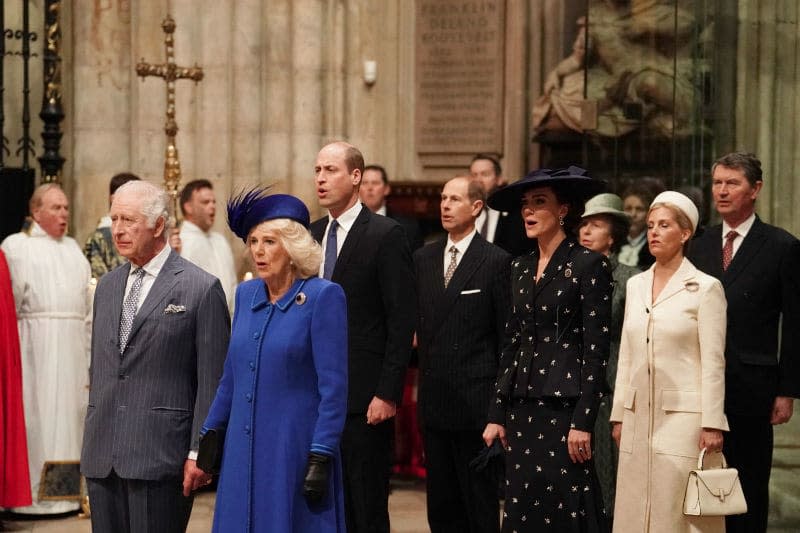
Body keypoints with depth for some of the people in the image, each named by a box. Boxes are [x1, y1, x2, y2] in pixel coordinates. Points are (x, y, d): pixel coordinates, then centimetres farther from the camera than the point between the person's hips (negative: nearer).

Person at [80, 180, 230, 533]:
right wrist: (91, 437, 18)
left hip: (159, 454, -6)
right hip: (101, 456, 6)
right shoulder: (107, 286, 16)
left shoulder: (202, 288, -5)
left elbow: (212, 380, -7)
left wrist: (200, 452, -11)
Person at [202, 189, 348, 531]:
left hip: (294, 449, -6)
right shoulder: (246, 295, 9)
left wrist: (321, 458, -16)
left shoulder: (323, 296, -9)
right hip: (243, 451, 6)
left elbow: (333, 387, -12)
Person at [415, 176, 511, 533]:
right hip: (434, 398, 5)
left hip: (475, 401, -5)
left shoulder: (496, 261, -5)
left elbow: (507, 333, -5)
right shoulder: (423, 259, 11)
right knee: (441, 503, 12)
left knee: (480, 503, 1)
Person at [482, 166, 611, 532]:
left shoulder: (589, 265, -7)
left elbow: (596, 350, -10)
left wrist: (583, 422, -15)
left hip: (565, 406, -7)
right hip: (522, 408, 7)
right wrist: (496, 414, 11)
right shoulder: (520, 268, 14)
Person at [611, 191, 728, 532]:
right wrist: (619, 415, 12)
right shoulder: (635, 285, 12)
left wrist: (712, 424, -12)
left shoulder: (705, 288, -4)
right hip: (639, 417, 5)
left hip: (684, 415, -5)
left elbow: (713, 362, -8)